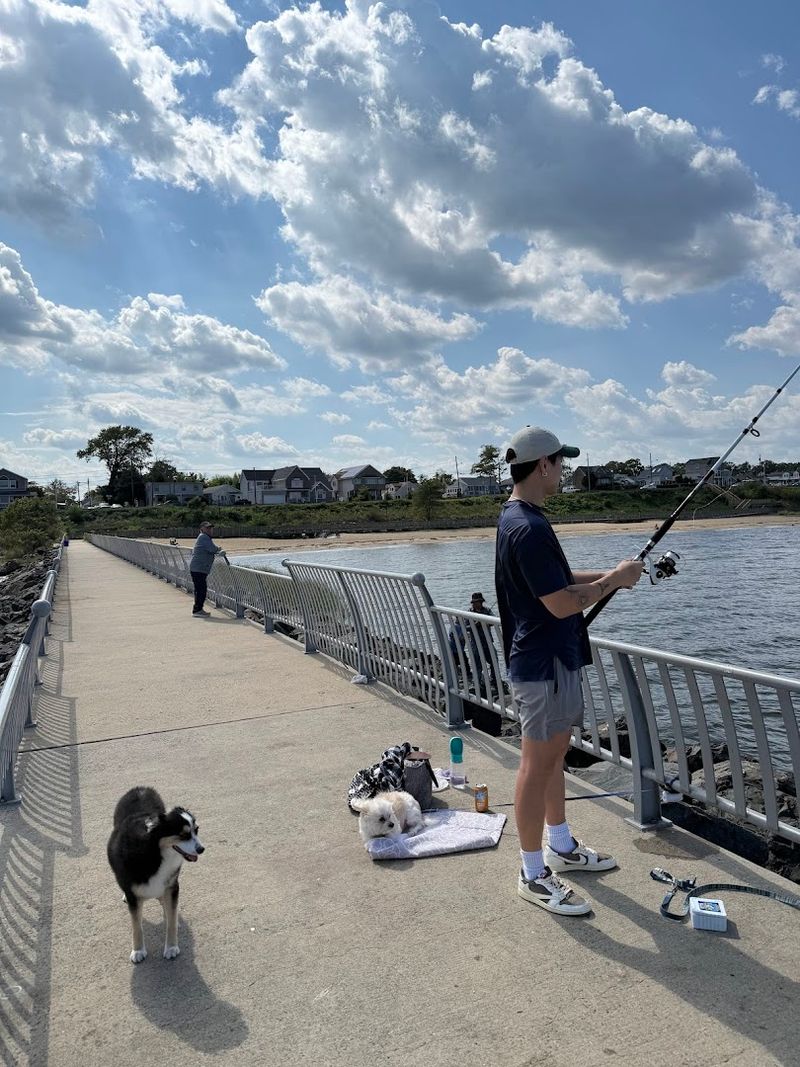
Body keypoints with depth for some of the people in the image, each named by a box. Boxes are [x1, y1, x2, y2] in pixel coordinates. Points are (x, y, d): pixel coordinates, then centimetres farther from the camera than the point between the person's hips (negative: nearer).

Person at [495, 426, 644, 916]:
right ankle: (534, 874, 15)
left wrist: (607, 574, 8)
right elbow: (561, 603, -24)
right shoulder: (530, 528, -24)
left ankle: (561, 847, 36)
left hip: (554, 658, 11)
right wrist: (613, 581, -10)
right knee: (538, 764, 1)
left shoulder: (517, 518, 10)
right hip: (543, 663, -11)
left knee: (555, 752, 20)